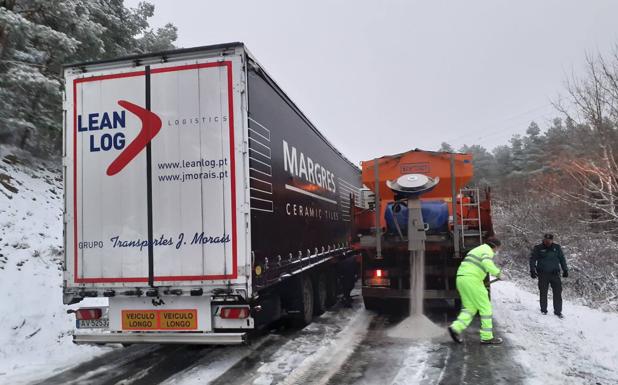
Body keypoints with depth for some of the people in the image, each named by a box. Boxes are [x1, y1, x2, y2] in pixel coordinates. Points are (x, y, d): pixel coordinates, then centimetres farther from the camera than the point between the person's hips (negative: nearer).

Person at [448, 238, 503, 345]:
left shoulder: (476, 250, 27)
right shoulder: (488, 251, -1)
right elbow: (487, 263, -24)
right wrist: (498, 273, -11)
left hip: (461, 279, 9)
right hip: (472, 280, -9)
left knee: (470, 308, 11)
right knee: (485, 307, 2)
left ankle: (456, 328, -6)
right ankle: (487, 337, 6)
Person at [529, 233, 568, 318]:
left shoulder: (557, 247, 7)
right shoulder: (538, 248, 1)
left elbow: (562, 259, 15)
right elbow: (532, 259, 4)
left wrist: (565, 270, 11)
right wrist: (532, 270, -5)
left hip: (555, 273, 1)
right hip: (543, 274, -1)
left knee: (558, 293, -1)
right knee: (543, 293, 4)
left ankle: (558, 311, 9)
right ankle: (543, 310, 17)